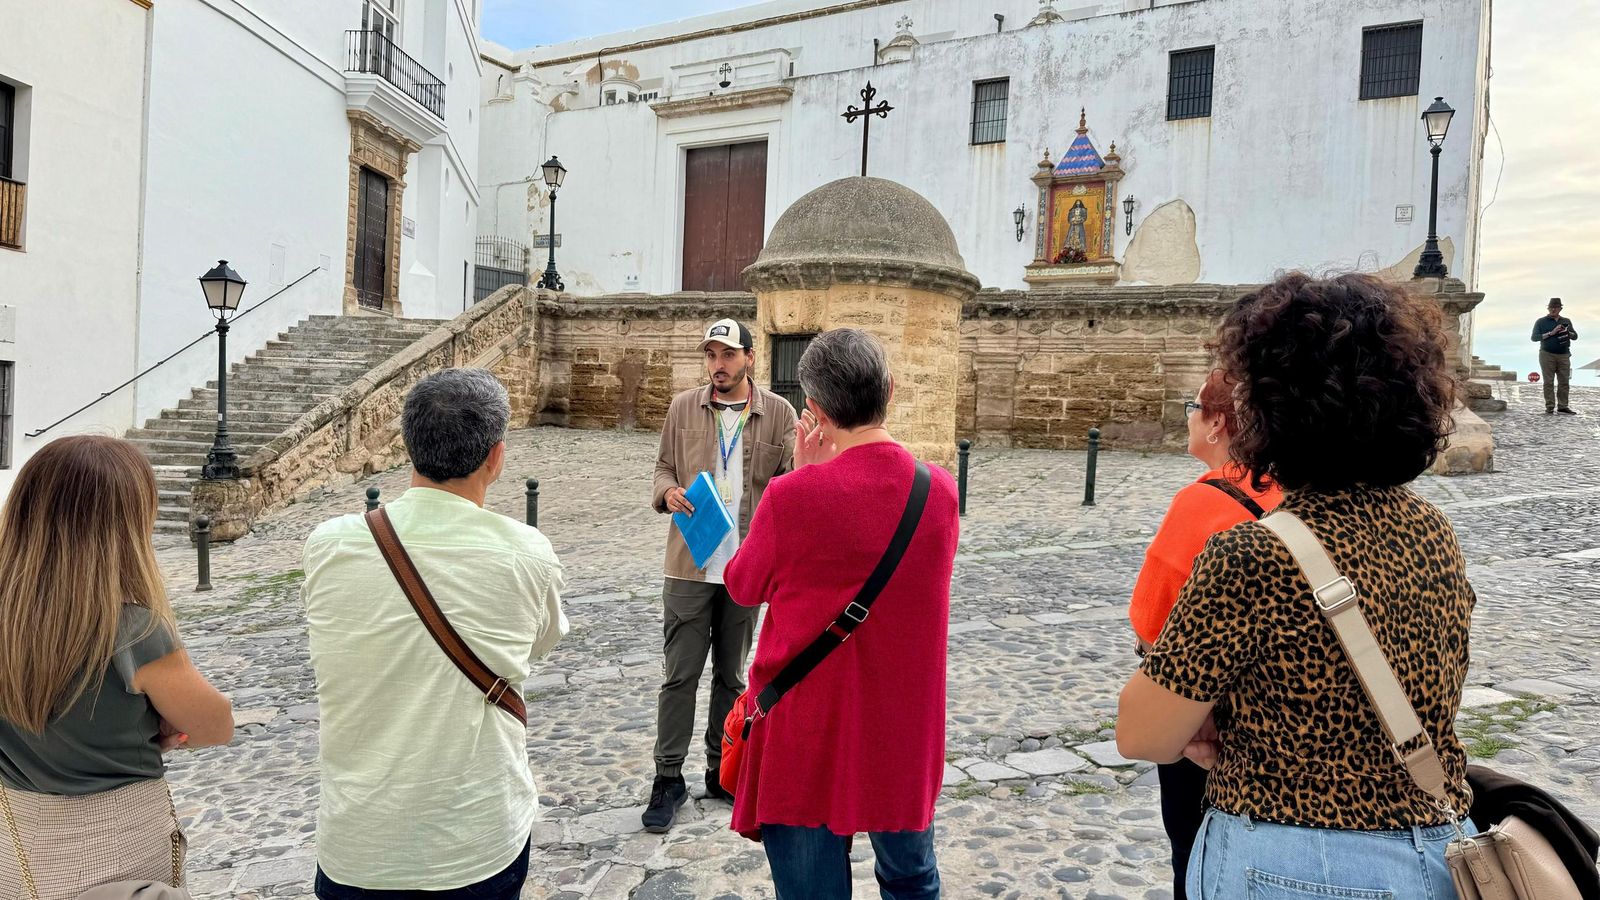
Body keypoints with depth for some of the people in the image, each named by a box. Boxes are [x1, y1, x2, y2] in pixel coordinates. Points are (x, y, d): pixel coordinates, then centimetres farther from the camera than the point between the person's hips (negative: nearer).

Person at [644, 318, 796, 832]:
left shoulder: (779, 413, 0)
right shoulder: (683, 408, 4)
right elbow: (664, 466, 11)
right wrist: (667, 492, -11)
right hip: (689, 564, 0)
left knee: (732, 675, 15)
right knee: (679, 674, 4)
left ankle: (721, 771, 30)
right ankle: (668, 779, 18)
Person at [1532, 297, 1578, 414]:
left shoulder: (1566, 321, 15)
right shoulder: (1541, 321, 4)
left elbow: (1575, 336, 16)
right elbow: (1534, 337, -5)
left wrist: (1568, 333, -5)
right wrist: (1551, 333, -13)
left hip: (1564, 355, 4)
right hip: (1547, 355, -3)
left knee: (1565, 382, 1)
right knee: (1549, 382, -4)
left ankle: (1562, 406, 7)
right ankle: (1550, 407, -2)